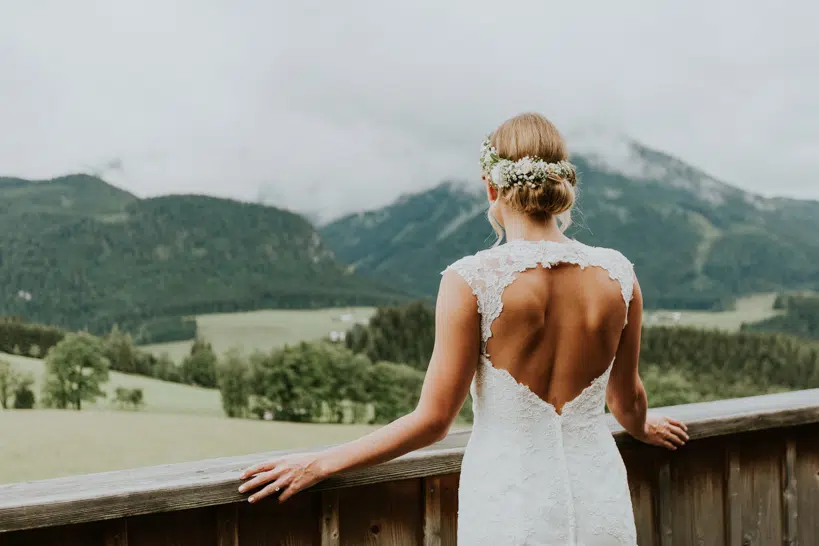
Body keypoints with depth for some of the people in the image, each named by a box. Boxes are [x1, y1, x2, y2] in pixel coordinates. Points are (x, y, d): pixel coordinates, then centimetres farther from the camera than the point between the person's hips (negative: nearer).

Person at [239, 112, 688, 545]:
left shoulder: (472, 280, -16)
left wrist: (319, 464, 0)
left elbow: (433, 420, -11)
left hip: (512, 505, -3)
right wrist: (643, 428, 35)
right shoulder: (617, 273, -4)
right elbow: (627, 399, 10)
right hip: (601, 506, 3)